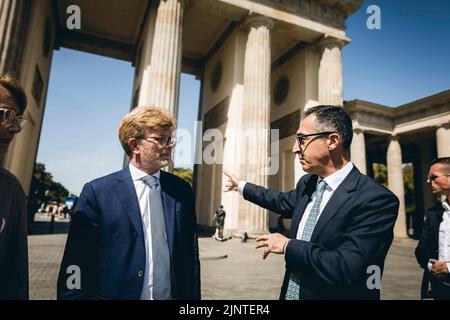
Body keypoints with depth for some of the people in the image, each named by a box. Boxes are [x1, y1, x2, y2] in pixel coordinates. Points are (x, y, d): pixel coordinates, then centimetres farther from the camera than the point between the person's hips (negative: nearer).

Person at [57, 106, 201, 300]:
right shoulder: (97, 192, -10)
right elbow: (76, 266, -9)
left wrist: (192, 296, -1)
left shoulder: (182, 190, -1)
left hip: (173, 295, 3)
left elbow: (191, 257, 1)